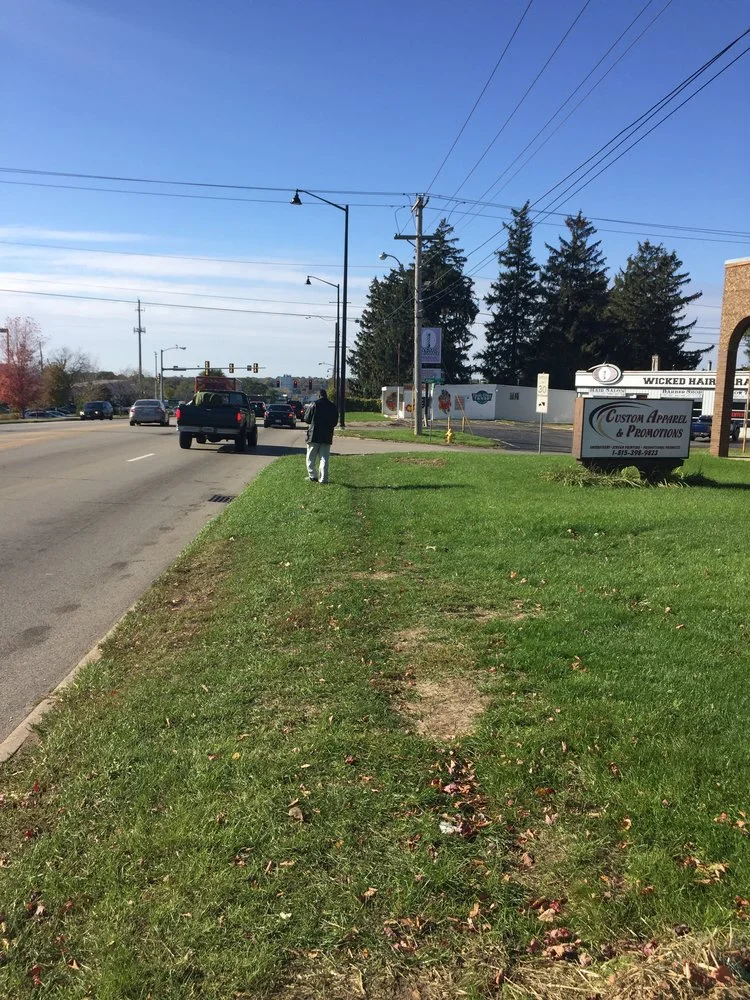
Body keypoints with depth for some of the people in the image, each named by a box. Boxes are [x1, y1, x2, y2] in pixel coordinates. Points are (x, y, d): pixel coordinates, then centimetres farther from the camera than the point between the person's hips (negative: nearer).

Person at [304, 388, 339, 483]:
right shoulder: (333, 406, 3)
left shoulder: (314, 405, -8)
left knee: (311, 458, 9)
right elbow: (335, 422, 10)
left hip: (314, 436, -3)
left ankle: (312, 476, 2)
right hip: (327, 436, 3)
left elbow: (307, 419, -4)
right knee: (324, 458, 6)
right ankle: (323, 478, 3)